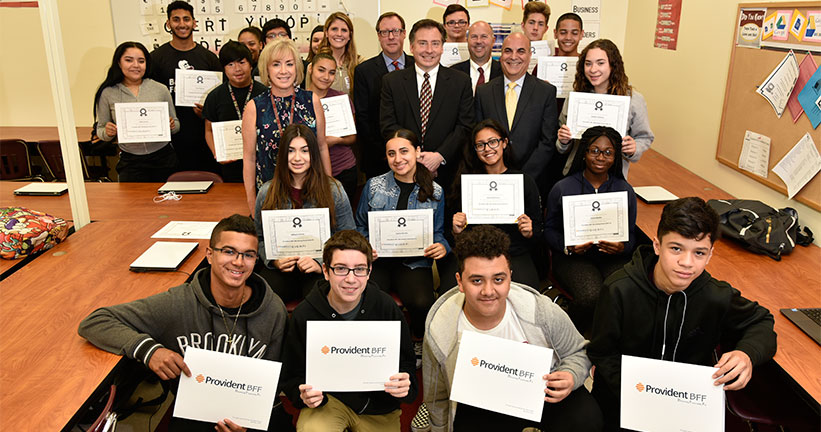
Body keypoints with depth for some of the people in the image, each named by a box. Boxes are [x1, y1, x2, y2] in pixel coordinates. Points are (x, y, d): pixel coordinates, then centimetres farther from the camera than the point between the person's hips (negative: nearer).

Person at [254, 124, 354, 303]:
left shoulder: (333, 191, 1)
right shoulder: (267, 192, 7)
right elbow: (258, 238, 14)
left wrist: (322, 264, -15)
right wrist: (273, 260, -7)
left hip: (321, 270, -2)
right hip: (280, 268, 2)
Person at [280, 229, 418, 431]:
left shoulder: (387, 308, -11)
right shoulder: (304, 315, -13)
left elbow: (406, 366, -2)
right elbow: (292, 377, -2)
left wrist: (405, 386, -25)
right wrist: (304, 395, -25)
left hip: (377, 404, 2)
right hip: (326, 397, -2)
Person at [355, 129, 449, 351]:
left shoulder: (434, 192, 7)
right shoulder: (374, 185, 7)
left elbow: (438, 232, 13)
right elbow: (360, 226, 14)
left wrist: (441, 246, -10)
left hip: (414, 263, 0)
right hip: (377, 259, 1)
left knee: (422, 303, -29)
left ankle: (419, 341, 6)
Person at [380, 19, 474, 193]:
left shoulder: (462, 82, 4)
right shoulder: (391, 81, 5)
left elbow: (465, 126, -1)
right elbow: (388, 125, -1)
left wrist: (440, 156, -14)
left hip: (447, 173, 0)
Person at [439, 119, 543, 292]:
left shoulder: (525, 181, 7)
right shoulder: (466, 182, 7)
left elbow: (538, 232, 11)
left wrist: (529, 233, -10)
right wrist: (456, 231, -9)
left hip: (514, 255, 0)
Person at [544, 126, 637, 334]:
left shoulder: (625, 190, 9)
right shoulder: (562, 188, 0)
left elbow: (631, 234, 12)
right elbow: (550, 229, 6)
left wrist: (622, 247, -12)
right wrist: (567, 246, -14)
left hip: (613, 257, 3)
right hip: (573, 257, -2)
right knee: (590, 295, -31)